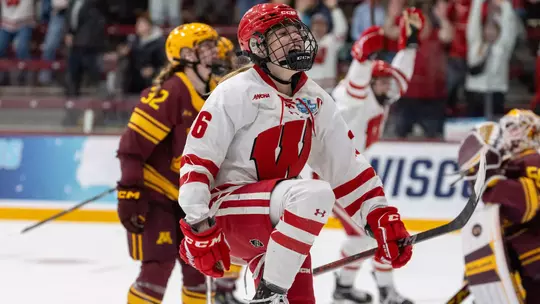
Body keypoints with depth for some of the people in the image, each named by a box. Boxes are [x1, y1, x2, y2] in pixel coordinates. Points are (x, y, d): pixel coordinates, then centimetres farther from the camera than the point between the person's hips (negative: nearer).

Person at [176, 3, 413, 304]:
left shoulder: (316, 101, 11)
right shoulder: (237, 92, -10)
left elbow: (346, 165, 12)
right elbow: (197, 160, -13)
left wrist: (382, 217, 3)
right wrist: (199, 227, -21)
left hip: (273, 219, 8)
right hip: (225, 209, -8)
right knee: (315, 195, -31)